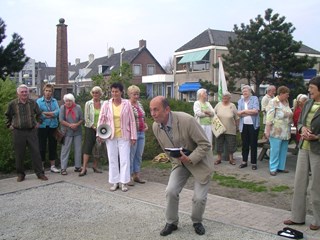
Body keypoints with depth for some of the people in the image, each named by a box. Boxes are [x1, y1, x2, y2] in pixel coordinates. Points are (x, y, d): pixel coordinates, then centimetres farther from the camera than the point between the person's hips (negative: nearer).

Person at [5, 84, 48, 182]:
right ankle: (20, 174, 18)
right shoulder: (12, 104, 1)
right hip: (18, 132, -1)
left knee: (36, 152, 0)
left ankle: (40, 173, 7)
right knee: (19, 154, 5)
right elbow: (8, 116, 17)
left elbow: (38, 114, 21)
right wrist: (9, 125, 10)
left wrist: (38, 123, 13)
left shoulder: (33, 103, 4)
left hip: (32, 131, 1)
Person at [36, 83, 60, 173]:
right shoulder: (39, 101, -1)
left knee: (53, 146, 10)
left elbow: (58, 112, -7)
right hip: (42, 126, -3)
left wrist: (45, 113, -16)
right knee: (42, 147, 3)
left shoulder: (55, 101, 8)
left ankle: (52, 166, 20)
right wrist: (52, 114, -12)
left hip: (53, 126, 3)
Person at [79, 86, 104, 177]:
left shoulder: (104, 104, 2)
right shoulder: (88, 104, -1)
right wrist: (94, 127, -10)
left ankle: (95, 166, 21)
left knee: (98, 148, 7)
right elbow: (86, 118, -4)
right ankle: (84, 168, -2)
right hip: (90, 128, -2)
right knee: (87, 148, -5)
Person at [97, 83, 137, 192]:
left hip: (124, 136, -1)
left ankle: (124, 182, 11)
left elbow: (132, 120, 0)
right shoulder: (106, 104, 1)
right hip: (110, 136, 2)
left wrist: (133, 136, -2)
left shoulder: (127, 103, -2)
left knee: (124, 159, 1)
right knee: (112, 159, 8)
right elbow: (101, 119, 4)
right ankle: (115, 182, 18)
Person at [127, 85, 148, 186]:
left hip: (141, 133, 7)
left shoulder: (140, 104, 13)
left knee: (139, 155, 12)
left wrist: (146, 125, 7)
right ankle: (129, 176, 8)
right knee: (131, 155, -1)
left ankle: (137, 175, 21)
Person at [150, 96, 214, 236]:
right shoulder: (155, 127, -12)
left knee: (199, 197, -5)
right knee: (171, 191, -9)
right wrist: (175, 161, -1)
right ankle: (171, 222, 15)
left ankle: (197, 222, 26)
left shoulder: (187, 120, -32)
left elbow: (205, 144, -24)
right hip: (180, 162, 4)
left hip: (200, 161, -4)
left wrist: (190, 159, -31)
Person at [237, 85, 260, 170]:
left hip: (253, 125, -3)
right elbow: (239, 113, -2)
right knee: (244, 144, 10)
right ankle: (244, 161, 19)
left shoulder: (255, 99, 0)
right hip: (244, 125, 4)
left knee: (253, 144, 2)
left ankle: (254, 163, 8)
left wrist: (244, 111, -7)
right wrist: (250, 112, -12)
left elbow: (255, 111, -14)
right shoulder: (240, 101, 10)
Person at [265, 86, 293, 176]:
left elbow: (289, 115, 17)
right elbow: (269, 118, -14)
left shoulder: (286, 102, 10)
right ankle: (273, 168, 9)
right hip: (276, 132, -7)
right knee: (275, 151, -1)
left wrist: (289, 130, 14)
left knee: (283, 150, 12)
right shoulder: (273, 102, -11)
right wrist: (267, 131, -17)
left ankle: (281, 167, 23)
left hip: (286, 132, 7)